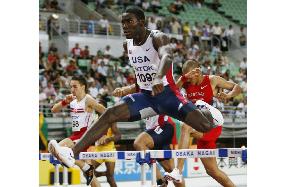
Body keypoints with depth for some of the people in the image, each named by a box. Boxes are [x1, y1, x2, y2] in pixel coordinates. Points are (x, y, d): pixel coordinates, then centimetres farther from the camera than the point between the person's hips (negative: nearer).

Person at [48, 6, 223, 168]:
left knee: (205, 127, -13)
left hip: (167, 92, -5)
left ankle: (205, 110, 28)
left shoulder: (158, 38, -19)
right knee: (110, 114, -17)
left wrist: (158, 78, -62)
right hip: (145, 95, 5)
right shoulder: (128, 45, 3)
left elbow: (167, 56, -43)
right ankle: (73, 153, -27)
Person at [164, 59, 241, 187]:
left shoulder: (213, 80, -3)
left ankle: (178, 171, -39)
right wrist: (183, 78, -23)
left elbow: (238, 88, 4)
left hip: (212, 125, -6)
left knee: (185, 128, -34)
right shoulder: (186, 83, 8)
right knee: (212, 170, 8)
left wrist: (228, 95, -17)